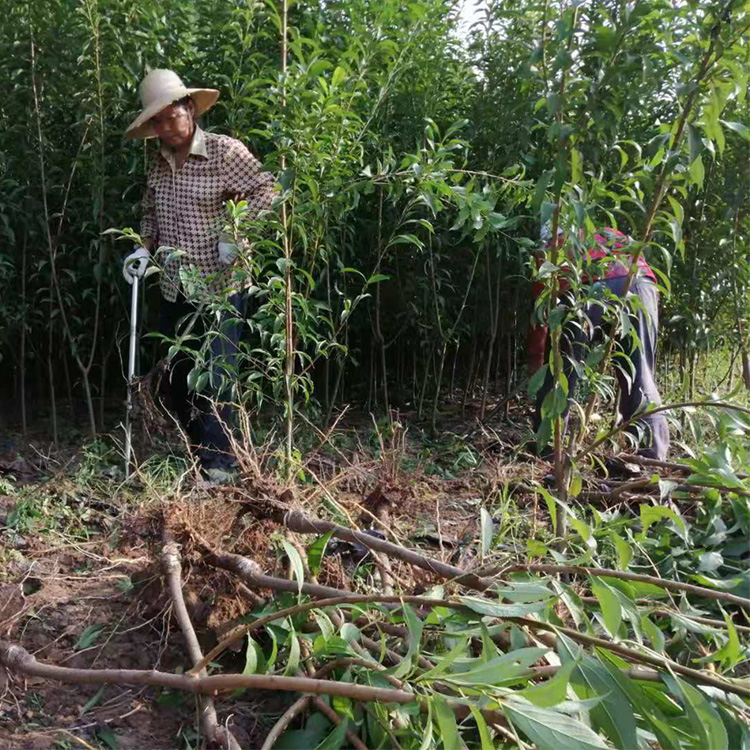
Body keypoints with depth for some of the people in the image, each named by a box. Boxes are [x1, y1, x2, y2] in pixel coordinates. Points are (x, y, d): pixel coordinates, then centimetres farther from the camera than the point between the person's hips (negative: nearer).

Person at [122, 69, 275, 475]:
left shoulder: (224, 151, -9)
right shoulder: (158, 165, 10)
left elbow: (265, 189, -11)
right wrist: (144, 249, 5)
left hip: (219, 289, -7)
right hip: (174, 292, 7)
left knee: (216, 379, -9)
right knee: (179, 379, 12)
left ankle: (219, 466, 0)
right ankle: (197, 459, 27)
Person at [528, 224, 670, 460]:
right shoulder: (607, 234, 44)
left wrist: (535, 359, 38)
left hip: (587, 289, -2)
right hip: (638, 284, 2)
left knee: (560, 370, 12)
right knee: (640, 377, 9)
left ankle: (545, 445, 13)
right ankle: (652, 454, 2)